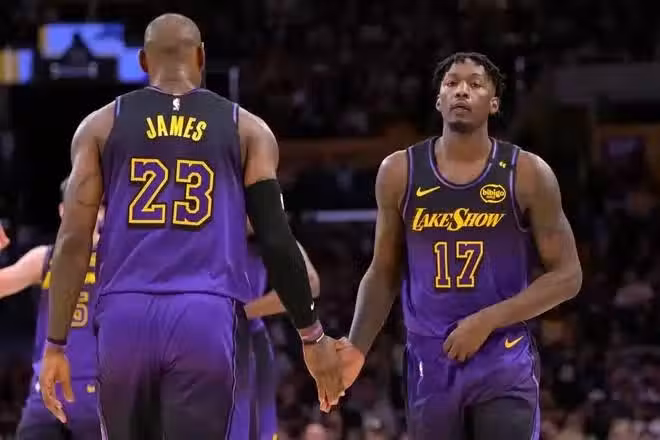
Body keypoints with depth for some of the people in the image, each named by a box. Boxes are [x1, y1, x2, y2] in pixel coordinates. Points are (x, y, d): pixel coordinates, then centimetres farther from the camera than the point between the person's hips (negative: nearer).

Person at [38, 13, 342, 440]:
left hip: (125, 317, 2)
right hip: (209, 319, -2)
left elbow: (73, 241, 4)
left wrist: (56, 344, 8)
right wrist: (312, 335, 12)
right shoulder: (247, 129, 9)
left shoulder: (102, 125, 11)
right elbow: (276, 240, 3)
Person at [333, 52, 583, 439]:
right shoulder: (400, 172, 4)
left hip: (505, 364, -2)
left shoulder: (528, 174, -3)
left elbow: (567, 276, -3)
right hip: (431, 363, 2)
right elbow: (384, 273, 12)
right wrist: (358, 347, -3)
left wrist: (487, 321, -13)